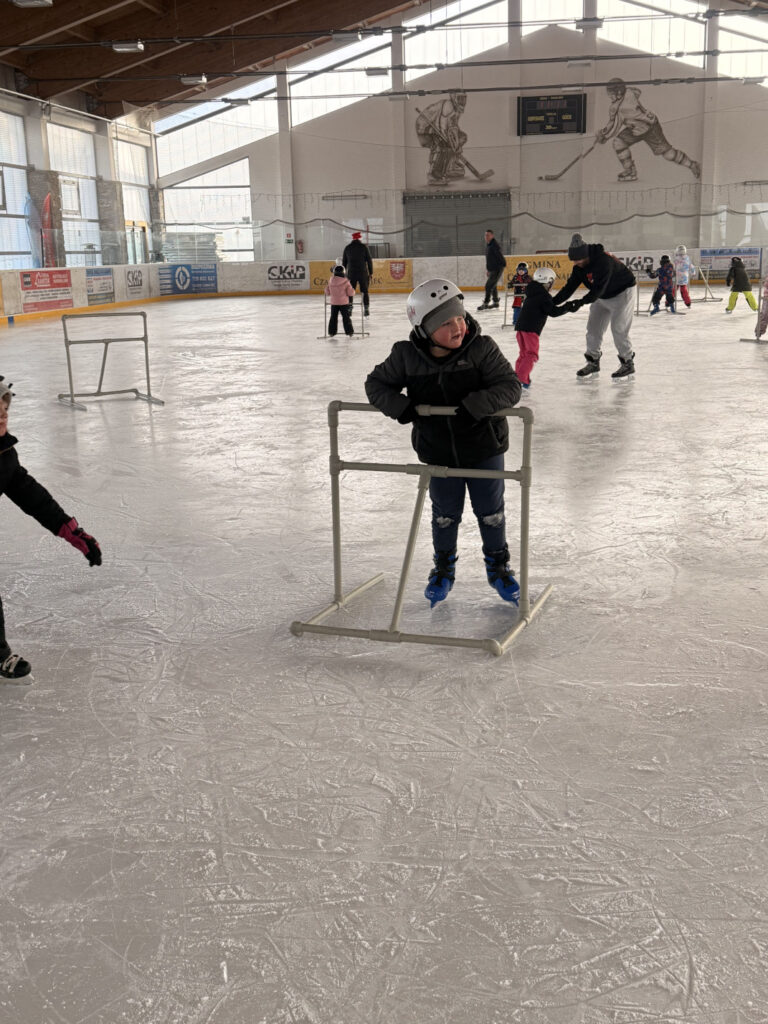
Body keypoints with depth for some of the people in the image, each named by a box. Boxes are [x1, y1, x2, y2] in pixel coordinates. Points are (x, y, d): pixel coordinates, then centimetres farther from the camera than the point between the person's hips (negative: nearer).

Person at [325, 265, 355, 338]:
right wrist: (352, 290, 10)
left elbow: (327, 292, 5)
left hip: (333, 303, 3)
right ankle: (349, 332, 5)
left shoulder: (330, 281, -4)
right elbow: (350, 293, -11)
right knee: (346, 317, 4)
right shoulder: (345, 282, -14)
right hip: (344, 302, -3)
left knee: (333, 317, 12)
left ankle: (332, 332, 14)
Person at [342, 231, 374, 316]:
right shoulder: (364, 247, -2)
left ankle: (349, 309, 2)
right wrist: (370, 273, 5)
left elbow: (344, 262, 9)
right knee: (364, 292, 6)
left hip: (351, 273, 1)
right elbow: (369, 260, -2)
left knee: (350, 292, 8)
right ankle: (366, 309, 2)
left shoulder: (347, 248, 5)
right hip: (363, 273, -1)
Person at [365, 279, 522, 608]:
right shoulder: (406, 356, -11)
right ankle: (444, 567, 38)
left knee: (491, 512, 13)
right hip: (438, 452, 1)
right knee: (445, 514, 15)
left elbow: (510, 386, -20)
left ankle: (498, 565, 36)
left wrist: (474, 406, -33)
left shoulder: (482, 348, -17)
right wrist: (399, 406, -19)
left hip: (484, 447, -1)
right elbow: (376, 383, 0)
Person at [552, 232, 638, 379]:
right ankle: (593, 362, 16)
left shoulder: (604, 261, -36)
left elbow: (598, 289, -39)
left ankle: (628, 363, 1)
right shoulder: (579, 266, -11)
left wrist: (581, 302, -47)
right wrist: (553, 301, -20)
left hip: (622, 293, -8)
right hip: (602, 297, 8)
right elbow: (570, 286, -9)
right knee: (593, 327, 5)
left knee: (618, 328, -12)